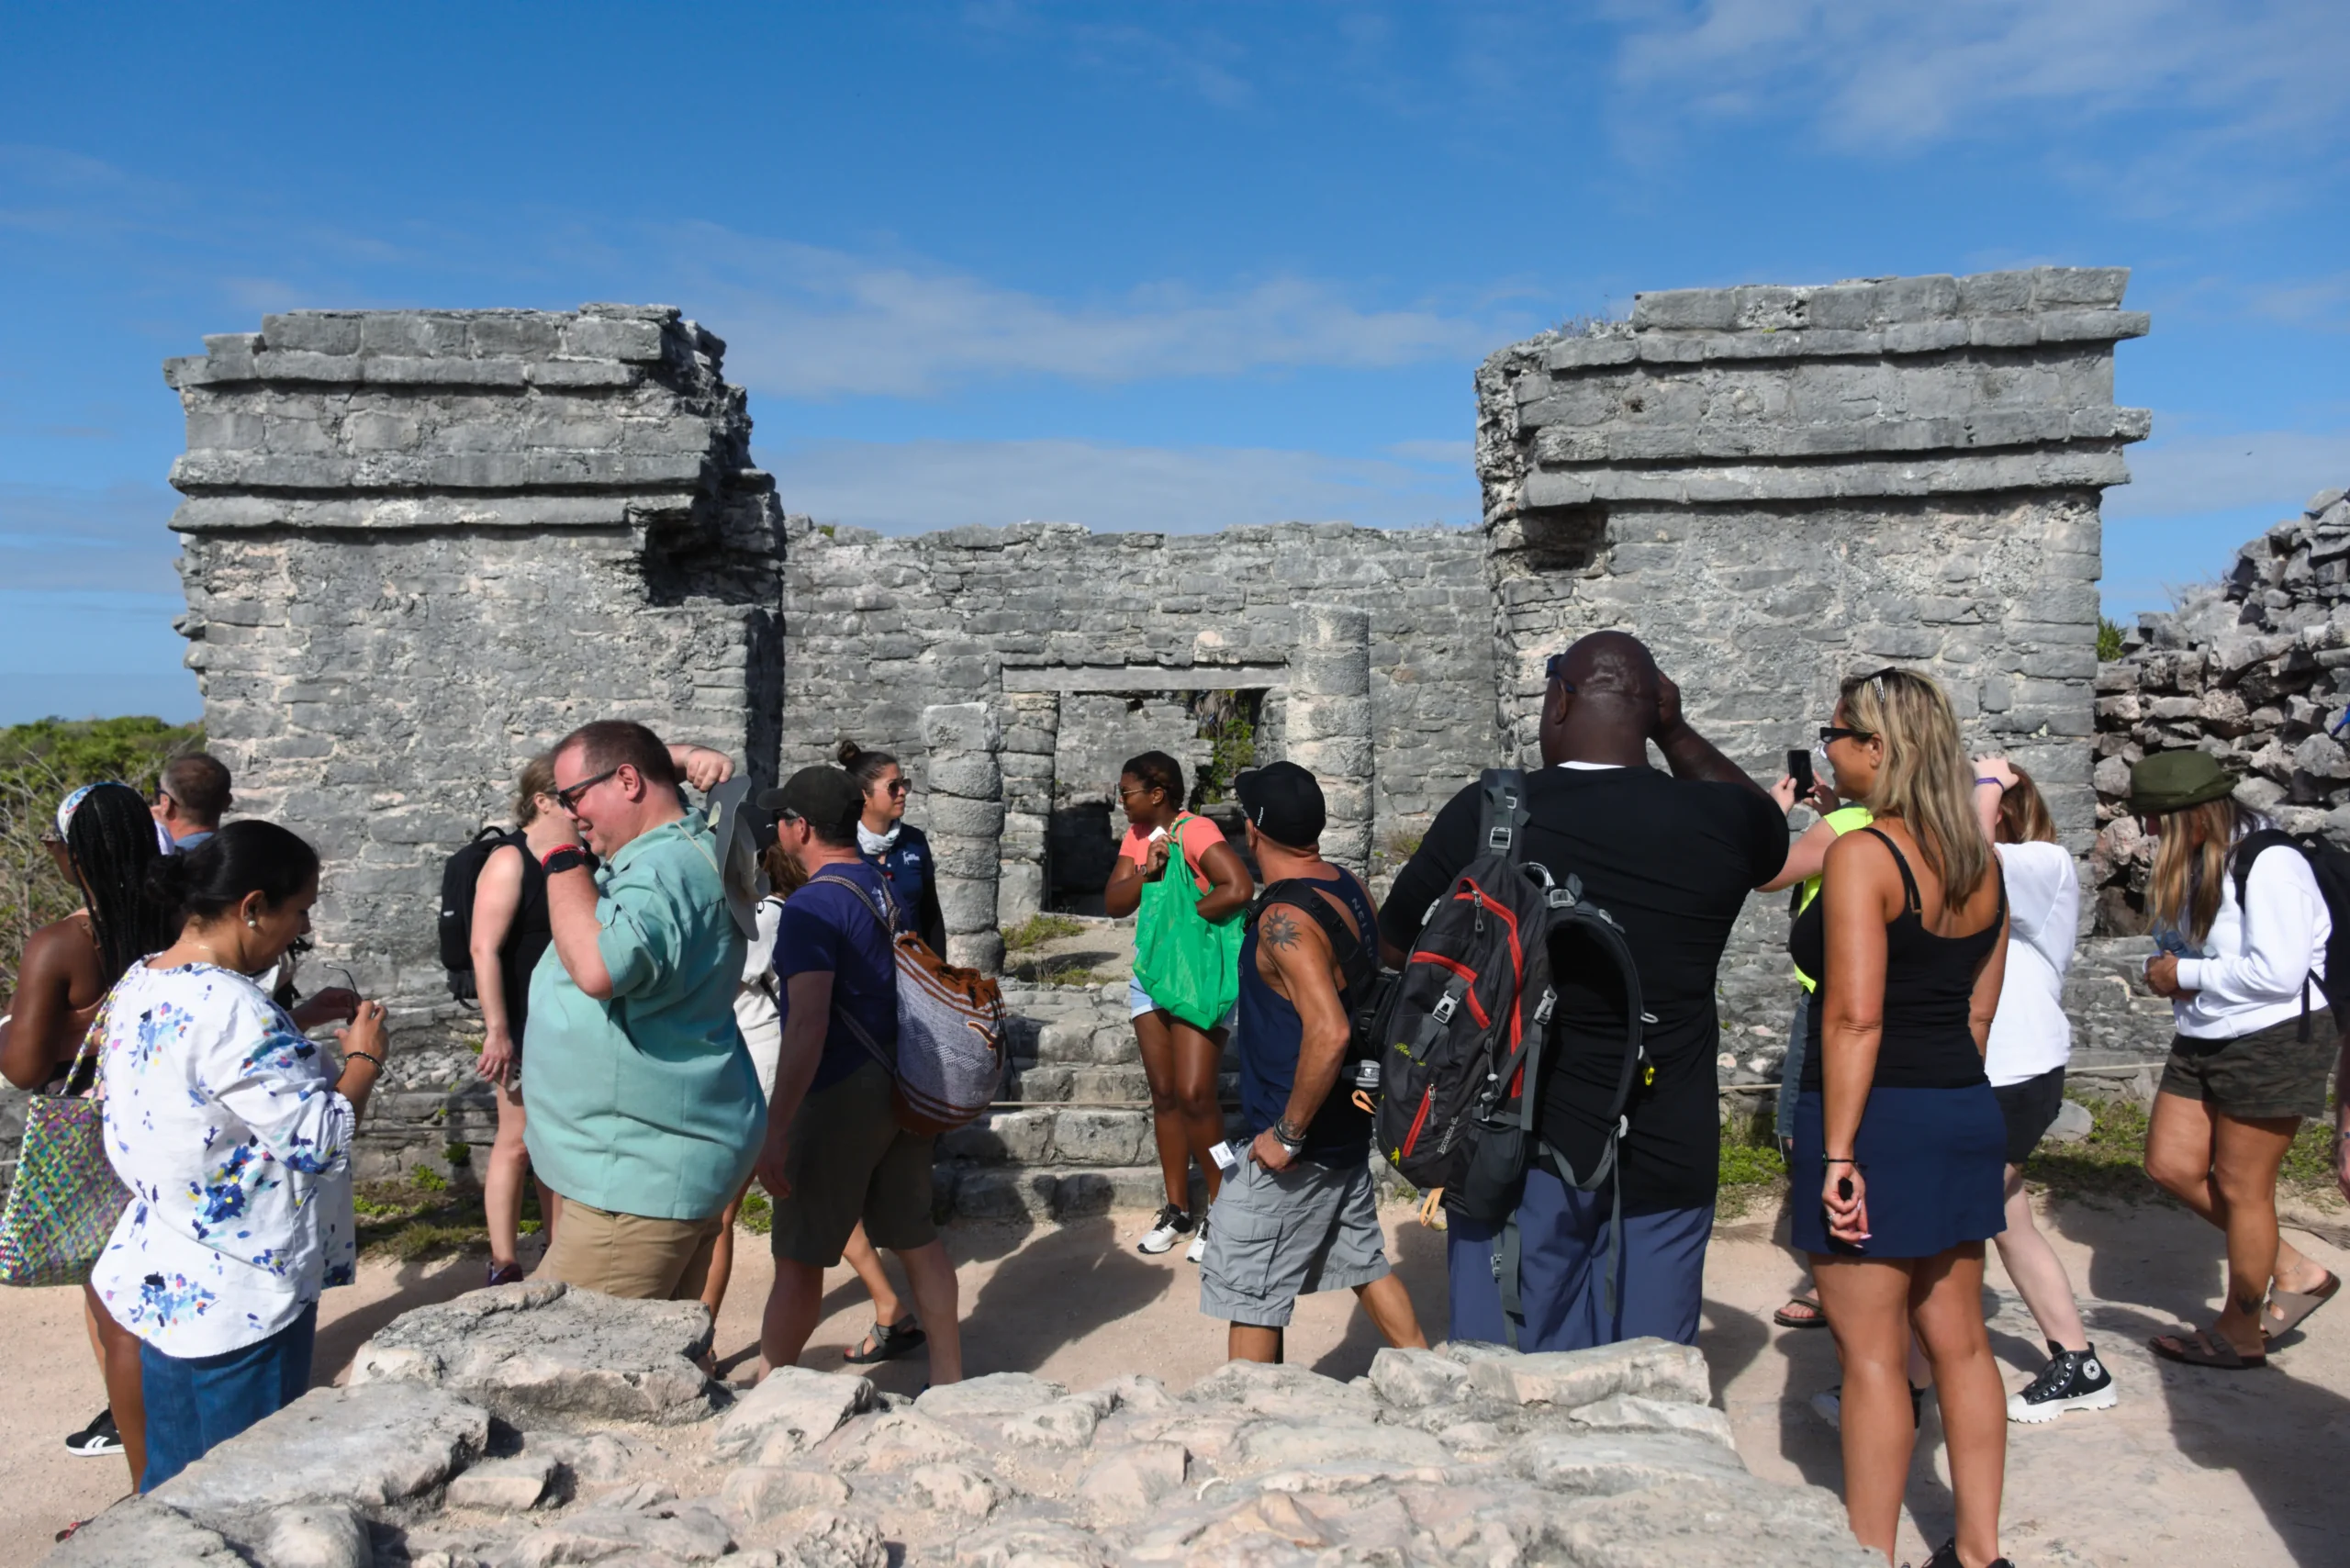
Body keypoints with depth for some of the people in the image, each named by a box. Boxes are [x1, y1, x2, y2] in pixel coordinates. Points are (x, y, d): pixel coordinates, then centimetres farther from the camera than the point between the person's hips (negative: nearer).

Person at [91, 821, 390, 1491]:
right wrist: (363, 1059, -9)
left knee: (170, 1482, 22)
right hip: (237, 1297, -9)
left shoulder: (140, 984, 3)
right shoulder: (229, 1007, -26)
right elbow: (320, 1142, -23)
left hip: (161, 1280, 9)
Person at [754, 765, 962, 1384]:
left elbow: (809, 1024, -27)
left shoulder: (812, 906, -18)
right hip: (902, 1088, 8)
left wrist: (776, 1131, -27)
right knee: (915, 1235, 16)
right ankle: (948, 1375, 23)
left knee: (798, 1257, 5)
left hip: (842, 1095, -8)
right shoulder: (884, 886, 9)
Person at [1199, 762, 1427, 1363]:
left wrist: (1287, 1134, -24)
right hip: (1349, 1128, 9)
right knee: (1363, 1261, 23)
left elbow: (1329, 1032, -34)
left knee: (1246, 1293, 5)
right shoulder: (1353, 890, 2)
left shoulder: (1285, 918, -24)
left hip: (1295, 1145, -9)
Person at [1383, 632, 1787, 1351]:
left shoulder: (1484, 815, -8)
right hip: (1665, 1163, 2)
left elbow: (1395, 943, 7)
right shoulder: (1715, 824, -4)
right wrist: (1675, 732, 19)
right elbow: (1769, 825, 22)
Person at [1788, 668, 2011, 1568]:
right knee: (1957, 1341, 17)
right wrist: (1950, 1089, 20)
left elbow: (1854, 1016, -21)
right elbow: (1980, 1007, 13)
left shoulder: (1861, 854, -16)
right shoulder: (1982, 862, 9)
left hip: (1877, 1118, -8)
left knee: (1870, 1355, 1)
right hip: (1964, 1113, 8)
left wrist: (1836, 1153, -19)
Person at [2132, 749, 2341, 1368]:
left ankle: (2241, 1334, 21)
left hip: (2274, 1039, -9)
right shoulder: (2196, 860, 6)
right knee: (2171, 1165, 8)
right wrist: (2164, 968, -3)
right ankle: (2295, 1271, 25)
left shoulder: (2268, 864, -21)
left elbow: (2276, 973, -27)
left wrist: (2185, 975, -16)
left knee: (2240, 1185, 3)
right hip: (2205, 1039, 9)